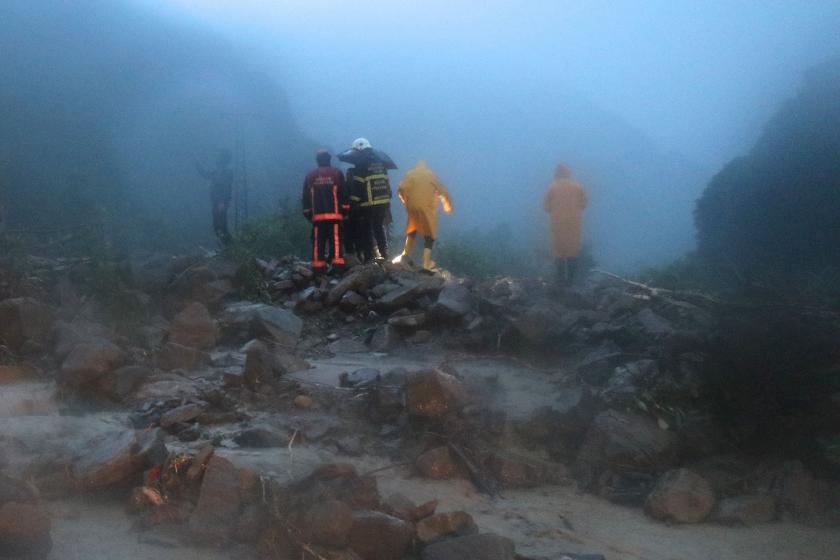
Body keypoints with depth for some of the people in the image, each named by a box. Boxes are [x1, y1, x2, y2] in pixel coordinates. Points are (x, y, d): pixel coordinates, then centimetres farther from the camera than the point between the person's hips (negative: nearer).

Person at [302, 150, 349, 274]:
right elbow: (344, 194, 1)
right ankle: (338, 266, -12)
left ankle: (318, 268, 2)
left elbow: (306, 197, 10)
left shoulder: (310, 176, 11)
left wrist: (308, 214, 15)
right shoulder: (337, 173, 4)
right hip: (335, 215, -2)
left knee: (318, 242, 4)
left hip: (317, 215, 2)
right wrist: (345, 210, 7)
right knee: (336, 241, -4)